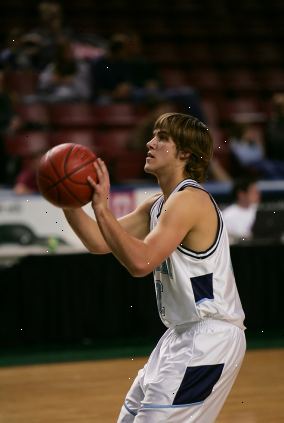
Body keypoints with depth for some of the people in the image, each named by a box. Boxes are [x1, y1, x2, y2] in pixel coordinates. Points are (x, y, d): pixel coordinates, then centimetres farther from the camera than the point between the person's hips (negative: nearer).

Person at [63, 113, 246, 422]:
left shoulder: (189, 200, -18)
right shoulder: (157, 205, 12)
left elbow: (141, 262, -29)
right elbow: (99, 243, 12)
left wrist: (101, 207, -27)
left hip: (210, 337, -10)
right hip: (184, 334, 10)